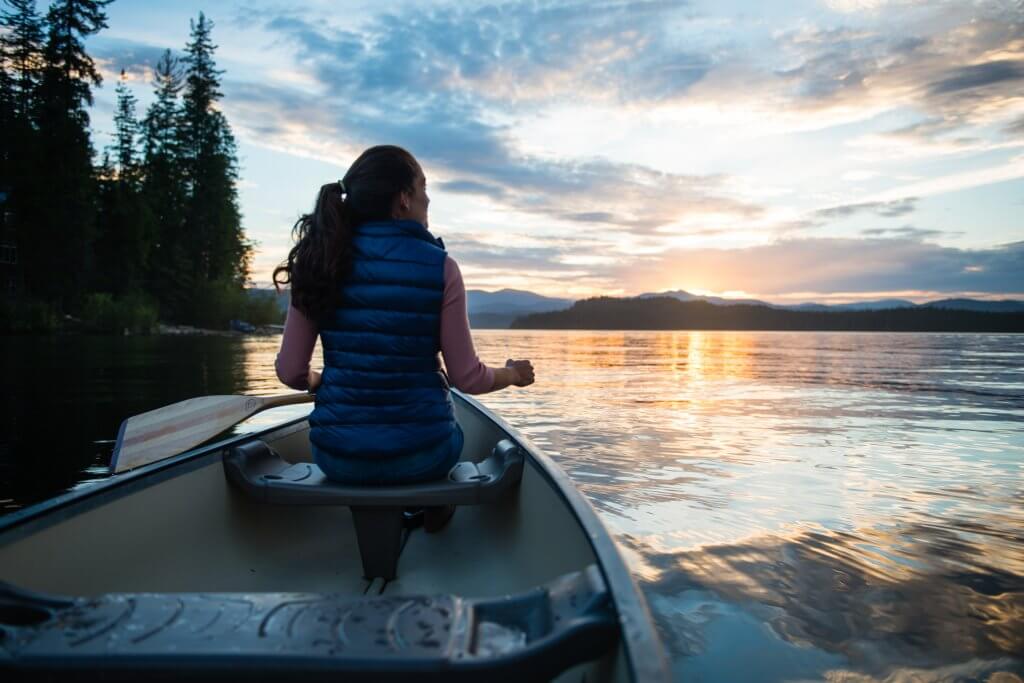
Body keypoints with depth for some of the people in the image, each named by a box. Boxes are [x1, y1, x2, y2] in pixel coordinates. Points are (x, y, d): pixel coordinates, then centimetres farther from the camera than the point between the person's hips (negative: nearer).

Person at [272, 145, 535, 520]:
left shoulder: (321, 262, -3)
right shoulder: (439, 267, -10)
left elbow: (291, 372, -2)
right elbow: (467, 378, -9)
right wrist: (513, 374, 12)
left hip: (337, 458, 2)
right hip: (419, 455, -2)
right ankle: (432, 507, 46)